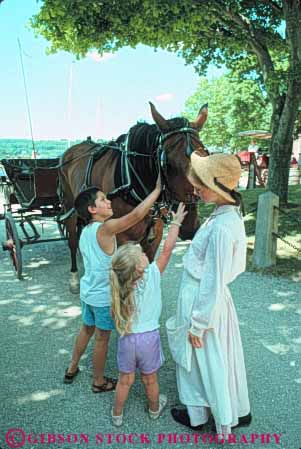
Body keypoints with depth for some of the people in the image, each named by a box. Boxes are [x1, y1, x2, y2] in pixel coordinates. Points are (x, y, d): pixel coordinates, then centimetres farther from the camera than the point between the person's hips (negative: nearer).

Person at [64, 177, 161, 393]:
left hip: (88, 291, 8)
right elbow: (136, 215, -34)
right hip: (104, 296, -8)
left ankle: (72, 369, 42)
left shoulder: (85, 231, 2)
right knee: (102, 338, 10)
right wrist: (158, 189, -28)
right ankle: (99, 381, 28)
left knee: (87, 329, 26)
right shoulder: (105, 229, -24)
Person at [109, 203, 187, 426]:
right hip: (149, 337, -2)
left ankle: (117, 414, 37)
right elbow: (168, 248, -17)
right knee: (150, 379, 21)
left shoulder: (120, 285, -11)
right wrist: (176, 222, -7)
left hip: (127, 338, 2)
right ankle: (155, 408, 45)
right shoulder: (152, 275, -21)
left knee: (125, 380, 20)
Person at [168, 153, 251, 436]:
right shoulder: (228, 215, -2)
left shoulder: (221, 228, -30)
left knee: (202, 361, 14)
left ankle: (197, 415, 39)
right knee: (221, 358, 24)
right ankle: (238, 411, 44)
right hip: (213, 299, 8)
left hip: (203, 303, -8)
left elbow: (213, 283, -25)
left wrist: (198, 325, -16)